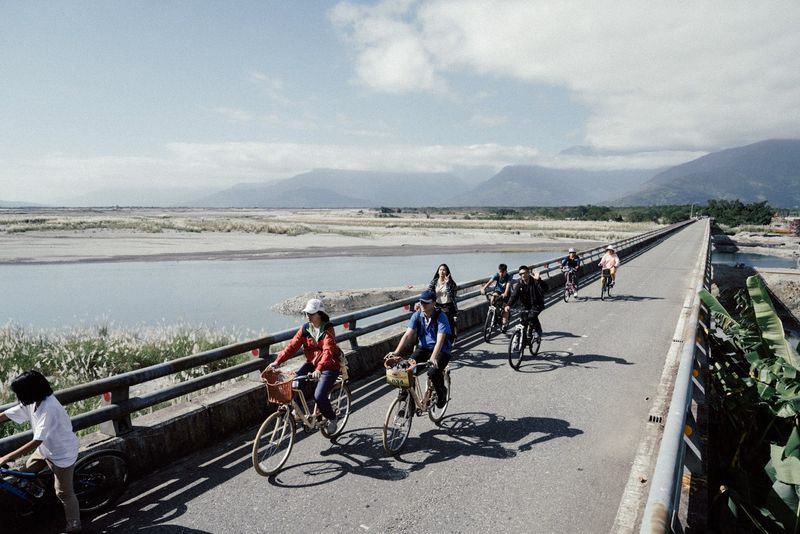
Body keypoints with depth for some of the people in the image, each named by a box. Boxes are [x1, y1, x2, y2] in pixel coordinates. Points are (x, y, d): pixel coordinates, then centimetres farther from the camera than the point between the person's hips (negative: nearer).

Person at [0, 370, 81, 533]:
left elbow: (36, 441, -35)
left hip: (62, 454, -8)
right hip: (46, 448, 8)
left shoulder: (49, 408, -35)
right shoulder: (32, 402, -9)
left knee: (64, 493, 6)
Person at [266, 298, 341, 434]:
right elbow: (292, 346, -9)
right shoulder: (305, 328, -2)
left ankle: (331, 419, 11)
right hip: (312, 363, 5)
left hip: (329, 366, -5)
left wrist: (319, 369, -48)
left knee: (319, 396, -18)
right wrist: (277, 361, -23)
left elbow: (327, 351, -32)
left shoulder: (328, 330, -18)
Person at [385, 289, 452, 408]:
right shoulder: (417, 315, -5)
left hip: (441, 350, -4)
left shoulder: (441, 317, -18)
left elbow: (440, 340, -30)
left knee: (433, 372, -31)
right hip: (423, 348, 4)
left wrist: (433, 358, -46)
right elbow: (408, 335, -13)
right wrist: (396, 352, -28)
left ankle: (442, 392, 3)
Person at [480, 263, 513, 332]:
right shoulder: (496, 275, -19)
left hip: (505, 293, -1)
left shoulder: (509, 277, -24)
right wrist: (483, 288, -51)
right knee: (493, 297, -32)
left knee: (505, 308, -10)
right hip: (497, 290, 1)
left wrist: (505, 294, -58)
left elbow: (508, 285, -39)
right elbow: (490, 282, -33)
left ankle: (505, 324, 1)